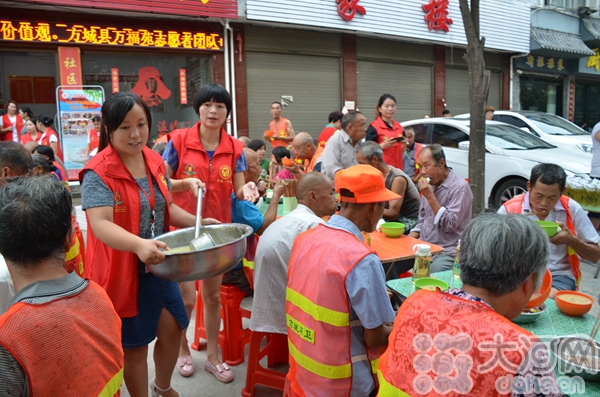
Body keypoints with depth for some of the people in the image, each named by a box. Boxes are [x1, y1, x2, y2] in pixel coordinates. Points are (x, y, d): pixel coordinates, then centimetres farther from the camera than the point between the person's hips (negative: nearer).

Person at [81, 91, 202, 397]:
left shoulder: (155, 162, 2)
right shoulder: (98, 173, -19)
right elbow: (100, 224, -30)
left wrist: (197, 222, -2)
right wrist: (139, 245, -47)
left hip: (160, 266, 7)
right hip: (124, 272, -6)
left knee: (173, 328, 19)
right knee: (135, 345, 11)